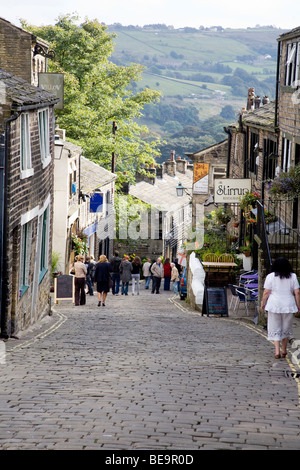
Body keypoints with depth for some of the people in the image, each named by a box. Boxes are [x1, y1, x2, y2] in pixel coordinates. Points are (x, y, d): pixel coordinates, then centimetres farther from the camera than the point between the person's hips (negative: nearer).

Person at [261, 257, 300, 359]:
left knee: (275, 329, 4)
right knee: (286, 329, 15)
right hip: (288, 306, 2)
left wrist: (263, 304, 6)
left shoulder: (270, 276, -4)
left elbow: (266, 292, -6)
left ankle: (277, 351, -7)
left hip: (274, 305, -2)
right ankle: (284, 350, 23)